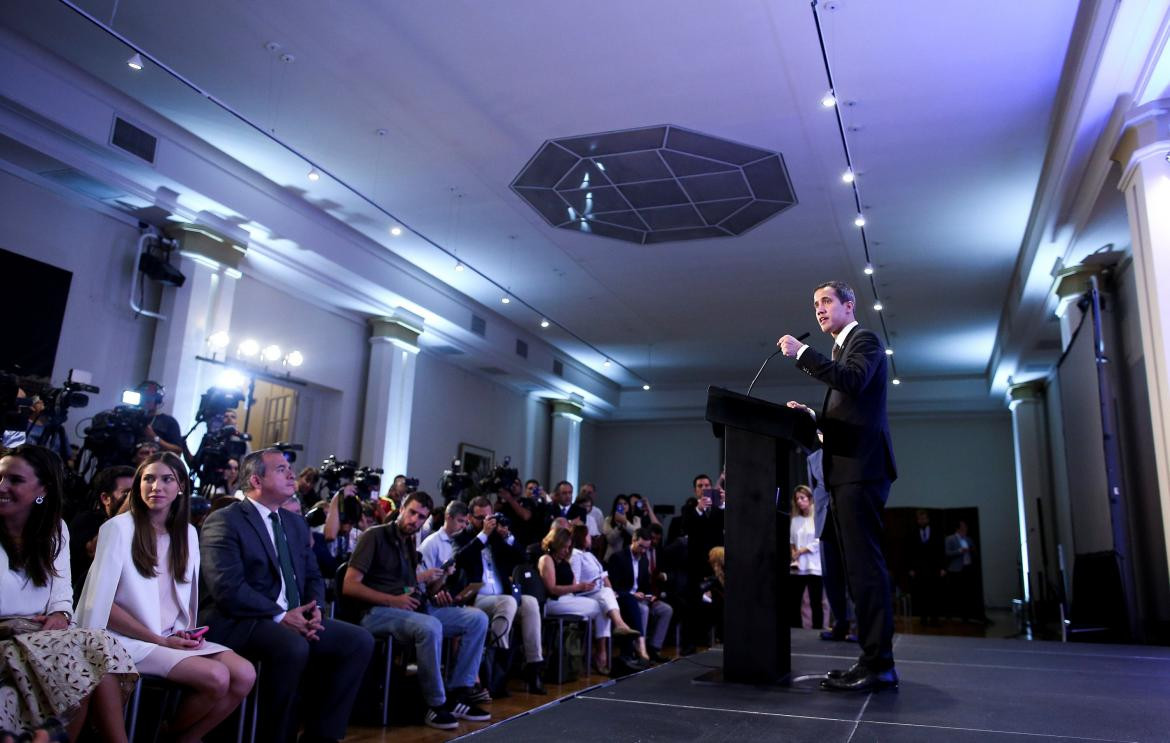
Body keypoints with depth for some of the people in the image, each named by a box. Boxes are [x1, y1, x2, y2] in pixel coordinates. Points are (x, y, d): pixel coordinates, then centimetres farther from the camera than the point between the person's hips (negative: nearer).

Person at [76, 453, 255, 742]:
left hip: (175, 638, 6)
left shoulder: (188, 533, 11)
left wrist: (189, 633, -4)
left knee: (244, 674, -16)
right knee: (217, 677, -25)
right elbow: (100, 603, -12)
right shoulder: (119, 527, -7)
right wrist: (158, 640, -15)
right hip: (130, 640, -6)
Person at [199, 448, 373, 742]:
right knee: (292, 646, -36)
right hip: (238, 621, -8)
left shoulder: (296, 523, 17)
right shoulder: (224, 521, -8)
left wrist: (314, 610, -6)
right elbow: (228, 588, -19)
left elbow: (313, 576, 16)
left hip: (292, 619, 8)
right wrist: (280, 616, -21)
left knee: (359, 640, -8)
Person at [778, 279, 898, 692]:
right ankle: (874, 661, 12)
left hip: (861, 467, -10)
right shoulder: (841, 350, 26)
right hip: (846, 470, 10)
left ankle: (878, 664, -9)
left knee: (864, 565, -11)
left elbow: (853, 381, -22)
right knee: (859, 566, 8)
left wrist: (801, 354, -19)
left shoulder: (865, 339, 0)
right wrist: (812, 415, 12)